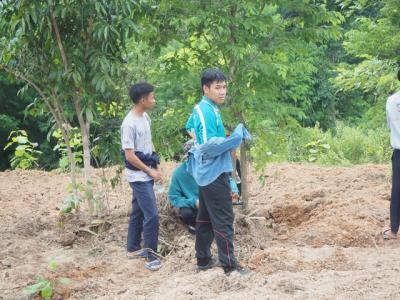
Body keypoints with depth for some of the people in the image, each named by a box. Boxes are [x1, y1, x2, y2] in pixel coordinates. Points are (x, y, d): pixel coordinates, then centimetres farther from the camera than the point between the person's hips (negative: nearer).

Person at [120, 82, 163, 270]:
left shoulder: (145, 117, 7)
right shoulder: (130, 124, -20)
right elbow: (129, 156, -20)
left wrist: (155, 165, 9)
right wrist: (150, 171, -14)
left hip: (145, 174, 9)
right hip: (138, 176, -9)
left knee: (138, 212, 17)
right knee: (152, 215, -9)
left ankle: (133, 249, 28)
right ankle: (150, 255, 0)